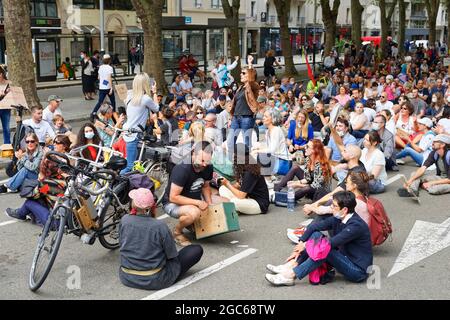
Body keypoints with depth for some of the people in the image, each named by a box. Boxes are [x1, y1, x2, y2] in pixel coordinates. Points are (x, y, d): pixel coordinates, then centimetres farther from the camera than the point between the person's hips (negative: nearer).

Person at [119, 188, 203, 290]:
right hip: (155, 282, -4)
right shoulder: (160, 226, -22)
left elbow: (121, 244, 5)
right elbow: (172, 255, -10)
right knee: (197, 250, 2)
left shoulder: (124, 220, -12)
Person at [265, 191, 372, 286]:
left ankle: (291, 275, -26)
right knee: (316, 235, -5)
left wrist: (306, 245, -18)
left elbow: (331, 243, -29)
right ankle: (291, 265, -12)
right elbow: (313, 226, 0)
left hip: (358, 271, -8)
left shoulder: (356, 225, -26)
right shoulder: (338, 218, -2)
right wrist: (299, 247, -10)